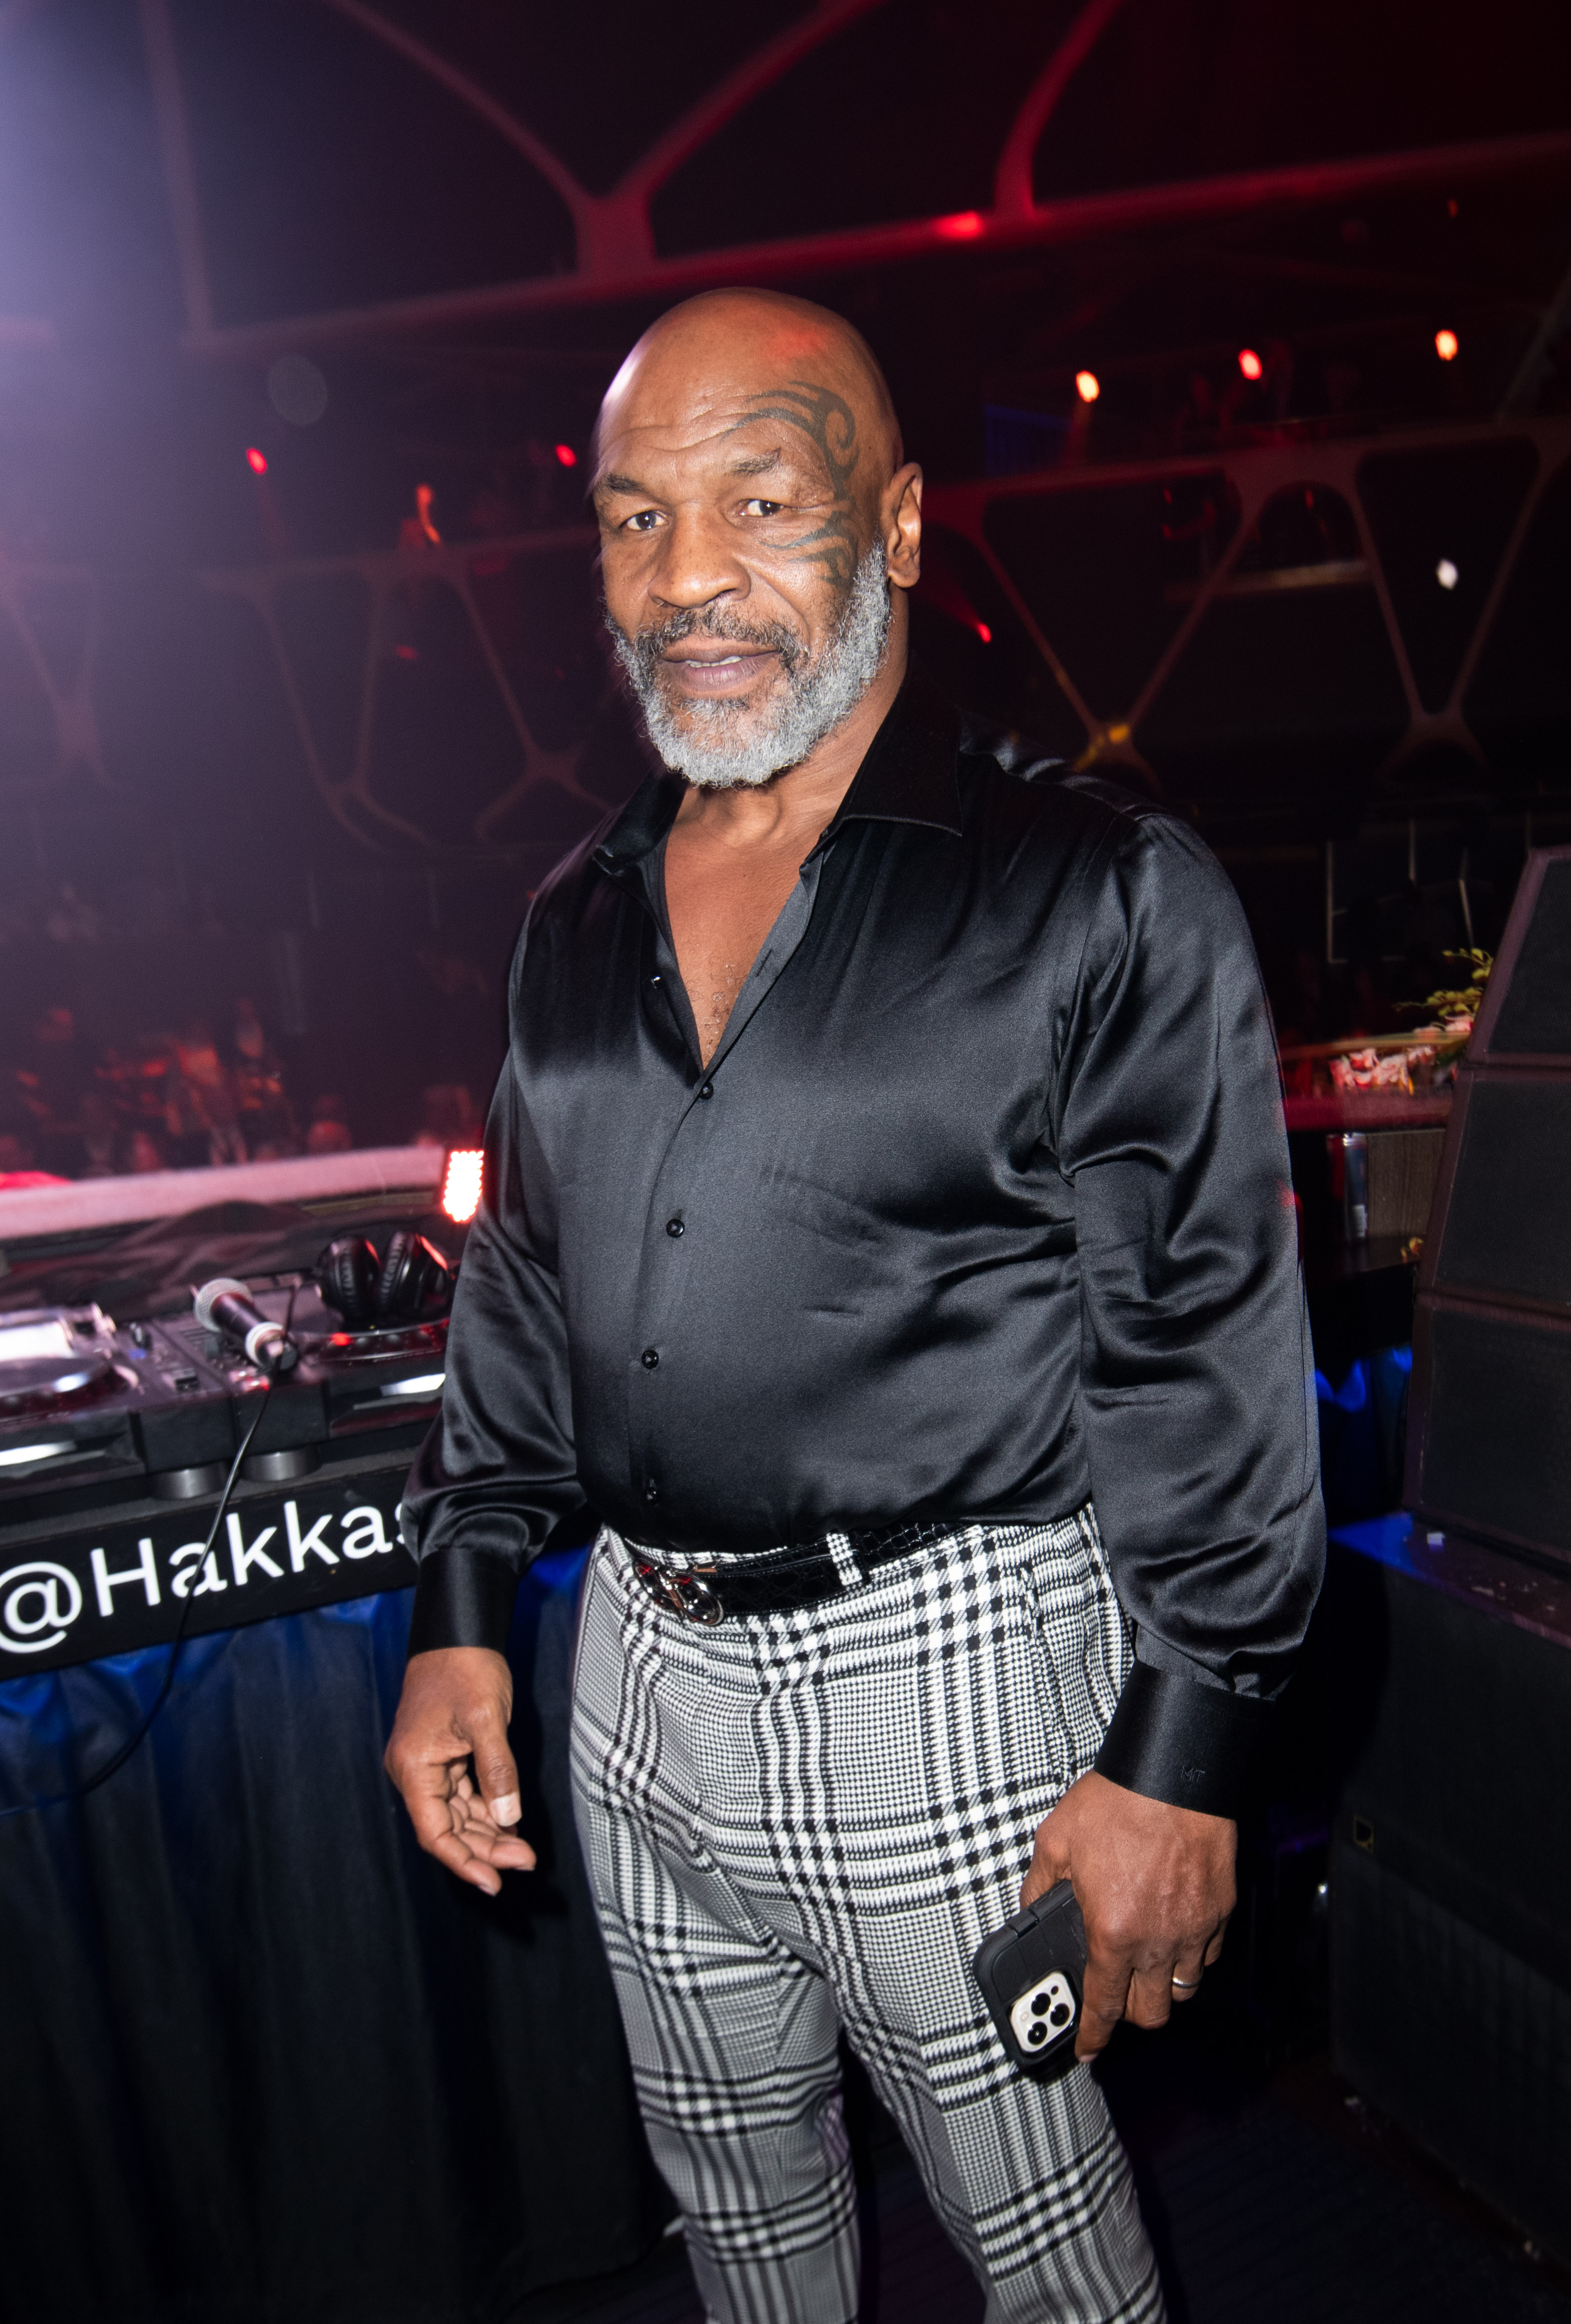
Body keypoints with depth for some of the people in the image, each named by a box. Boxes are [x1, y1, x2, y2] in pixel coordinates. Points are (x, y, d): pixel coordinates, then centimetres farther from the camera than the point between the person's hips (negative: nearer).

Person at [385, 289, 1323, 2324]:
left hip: (945, 1675, -5)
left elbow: (1207, 1357, -12)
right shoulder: (579, 918, 6)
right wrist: (461, 1613, 9)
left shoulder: (1102, 896, -12)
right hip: (639, 1662, 6)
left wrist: (1181, 1761, -12)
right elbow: (520, 1288, 12)